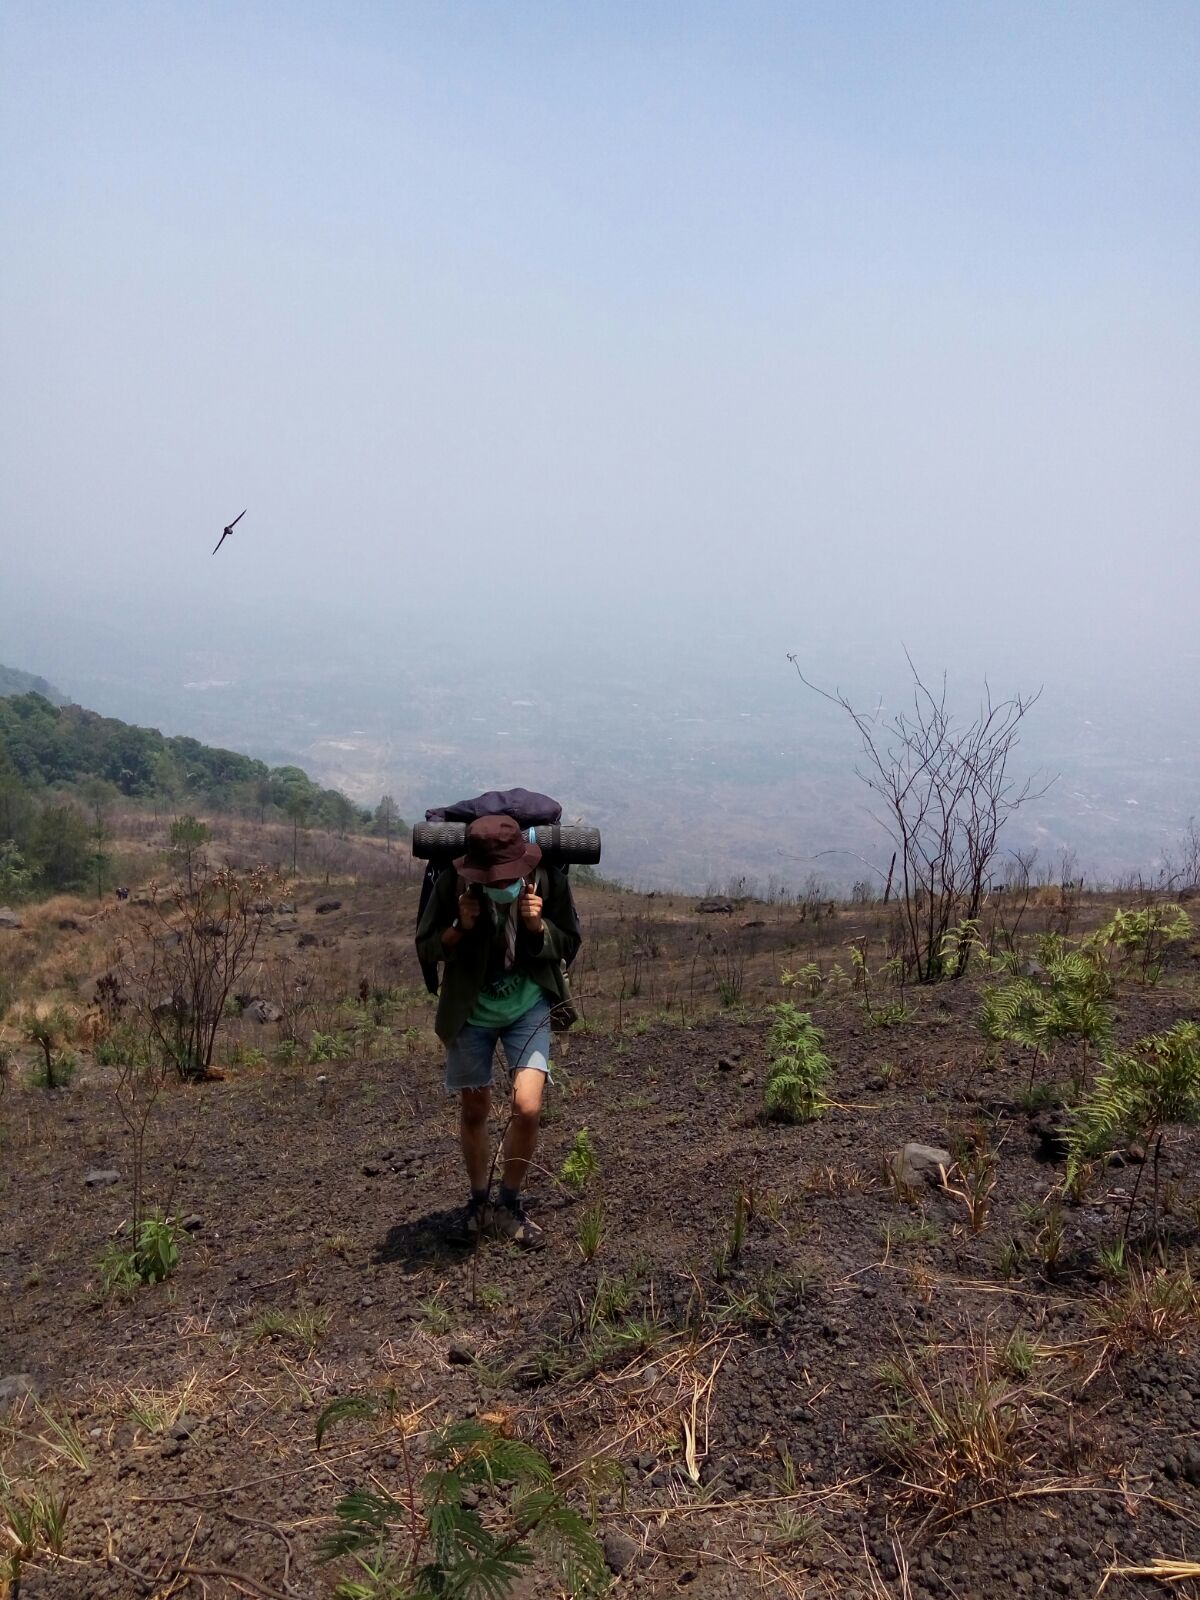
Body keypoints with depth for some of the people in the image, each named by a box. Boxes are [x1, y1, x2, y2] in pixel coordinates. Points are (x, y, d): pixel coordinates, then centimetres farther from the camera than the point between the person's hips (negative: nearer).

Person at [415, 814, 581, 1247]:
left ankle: (510, 1204, 14)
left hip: (529, 1006, 0)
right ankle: (479, 1200, 36)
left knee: (527, 1108, -12)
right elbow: (426, 948, -7)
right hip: (471, 1011, 0)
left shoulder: (548, 881, -17)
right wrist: (460, 928, -27)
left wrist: (538, 926, -25)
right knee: (474, 1111, 11)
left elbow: (569, 947, -4)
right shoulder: (453, 884, -20)